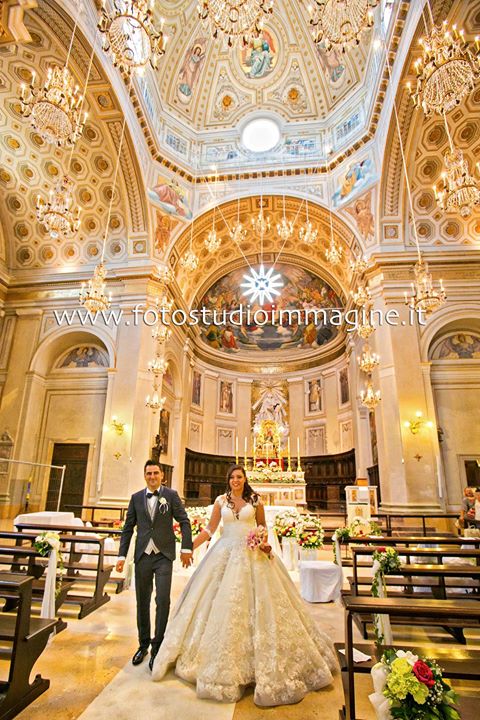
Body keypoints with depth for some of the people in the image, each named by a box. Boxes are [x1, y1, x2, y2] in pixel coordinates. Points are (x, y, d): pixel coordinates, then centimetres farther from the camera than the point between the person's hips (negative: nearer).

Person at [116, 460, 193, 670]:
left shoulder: (171, 495, -3)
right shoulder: (136, 498, 5)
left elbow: (184, 521, -2)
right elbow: (128, 528, 8)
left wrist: (186, 548, -9)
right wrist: (122, 555, 5)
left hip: (164, 555, -3)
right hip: (142, 556, 3)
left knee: (163, 601, -6)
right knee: (142, 602, 14)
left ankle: (157, 647, 12)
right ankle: (143, 643, 32)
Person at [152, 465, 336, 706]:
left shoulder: (255, 500, -1)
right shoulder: (220, 501, 2)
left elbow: (263, 528, 6)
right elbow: (209, 529, 4)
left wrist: (266, 544, -12)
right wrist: (188, 546, -2)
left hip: (252, 555, -1)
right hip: (226, 554, 1)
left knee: (256, 602, 2)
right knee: (223, 604, 7)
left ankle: (262, 661, 22)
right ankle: (224, 661, 26)